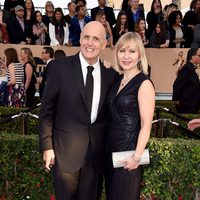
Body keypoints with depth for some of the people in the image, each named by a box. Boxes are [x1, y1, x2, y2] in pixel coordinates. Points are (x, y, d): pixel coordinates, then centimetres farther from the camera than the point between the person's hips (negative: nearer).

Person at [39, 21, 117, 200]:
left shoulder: (110, 73, 1)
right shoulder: (59, 67, -8)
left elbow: (109, 112, 8)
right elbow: (47, 109, -5)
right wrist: (47, 146, -7)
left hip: (97, 150, 3)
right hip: (66, 148, -3)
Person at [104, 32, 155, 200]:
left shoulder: (144, 83, -16)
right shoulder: (118, 79, 6)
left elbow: (146, 125, -17)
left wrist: (137, 157, -18)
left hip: (129, 147, -7)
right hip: (111, 145, 7)